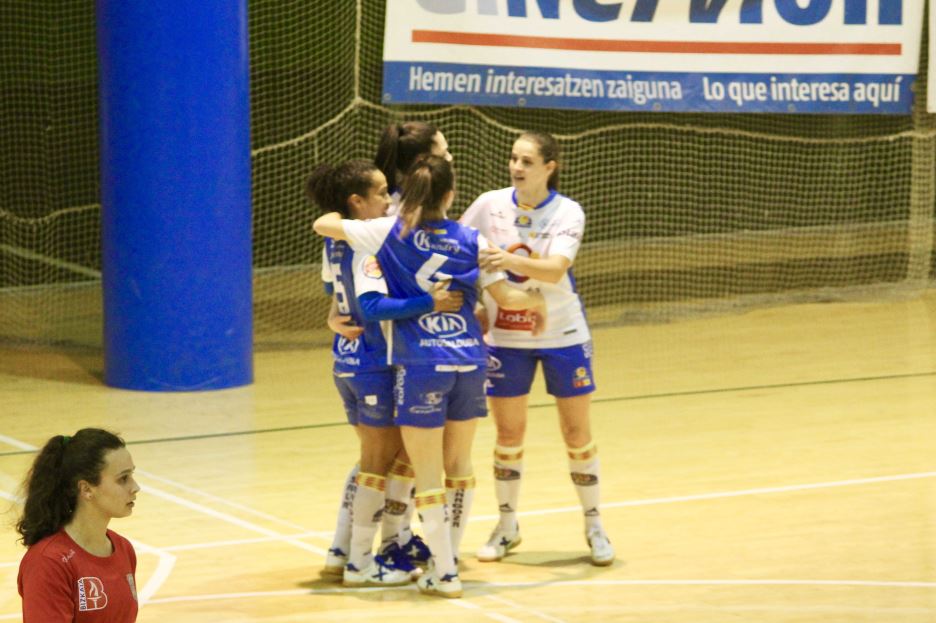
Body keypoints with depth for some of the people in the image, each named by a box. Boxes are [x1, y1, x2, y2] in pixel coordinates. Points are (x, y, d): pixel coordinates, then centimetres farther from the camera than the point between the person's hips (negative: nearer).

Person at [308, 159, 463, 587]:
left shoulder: (335, 242, 6)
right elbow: (373, 305, -33)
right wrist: (429, 303, -36)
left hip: (346, 362, 9)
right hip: (374, 363, -9)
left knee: (372, 455, 20)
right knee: (379, 461, 2)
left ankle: (340, 552, 22)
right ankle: (360, 563, 6)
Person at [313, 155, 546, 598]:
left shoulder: (390, 233, -3)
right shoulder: (472, 241, 3)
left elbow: (323, 225, 2)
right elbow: (506, 297, 5)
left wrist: (340, 214, 25)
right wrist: (537, 300, 26)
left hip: (421, 364, -3)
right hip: (469, 360, 3)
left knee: (427, 474, 2)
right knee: (459, 464, 18)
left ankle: (444, 573, 2)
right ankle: (450, 554, 27)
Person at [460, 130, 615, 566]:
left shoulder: (568, 213, -13)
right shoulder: (490, 205, -6)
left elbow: (556, 269, -28)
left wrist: (514, 261, -44)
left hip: (562, 334, -2)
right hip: (505, 336, 2)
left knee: (577, 433, 4)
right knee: (508, 433, 7)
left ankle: (594, 527, 17)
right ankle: (507, 527, 22)